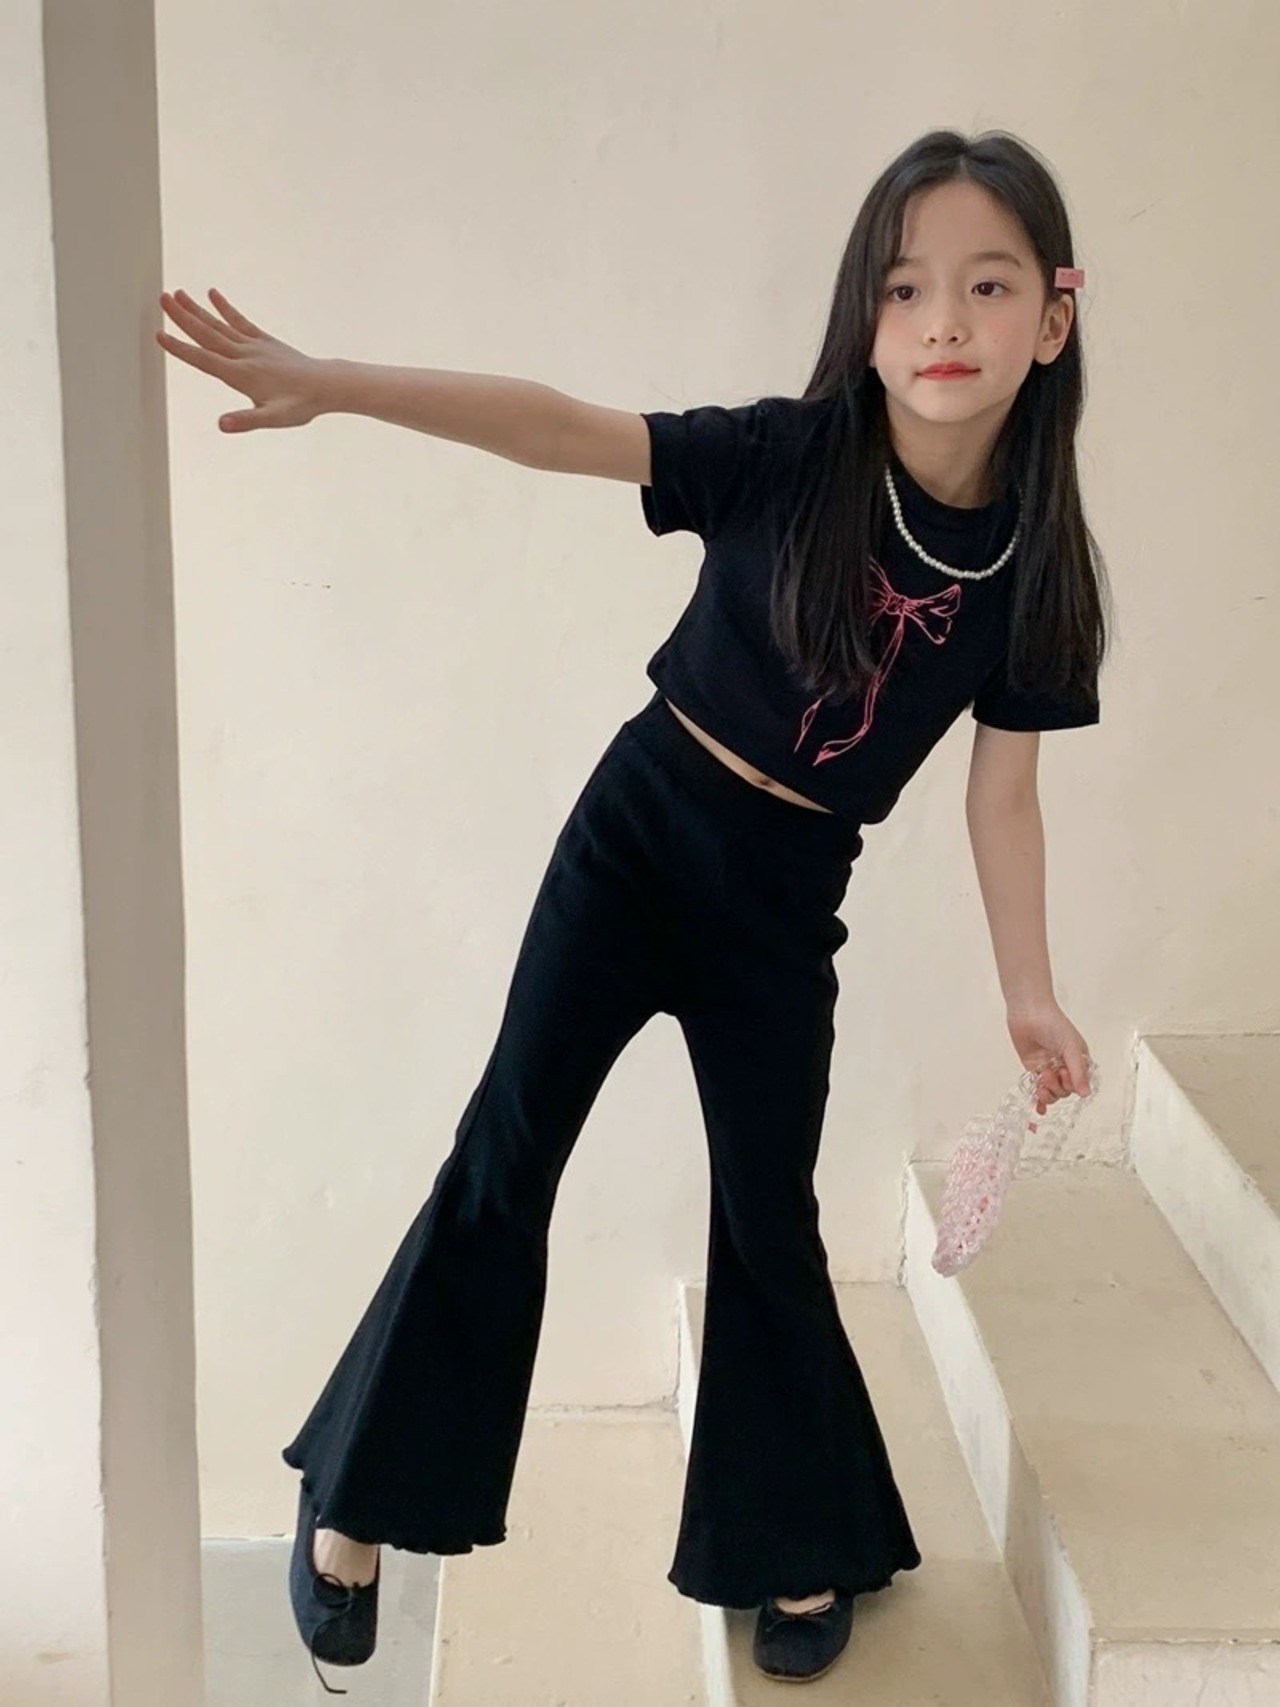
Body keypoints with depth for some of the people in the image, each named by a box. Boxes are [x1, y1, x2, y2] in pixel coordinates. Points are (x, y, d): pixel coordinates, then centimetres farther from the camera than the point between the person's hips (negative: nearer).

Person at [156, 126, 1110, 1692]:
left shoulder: (1033, 564, -9)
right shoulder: (787, 461, -17)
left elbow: (1003, 790, 1)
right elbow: (556, 426, -26)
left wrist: (1030, 994, 5)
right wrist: (327, 383, -38)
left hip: (787, 902, 1)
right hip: (634, 839, -1)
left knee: (767, 1218, 8)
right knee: (505, 1160, 1)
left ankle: (801, 1545, 29)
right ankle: (358, 1502, 17)